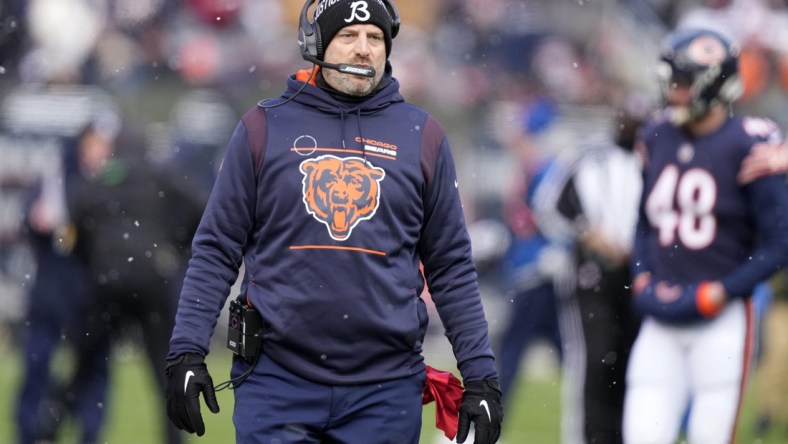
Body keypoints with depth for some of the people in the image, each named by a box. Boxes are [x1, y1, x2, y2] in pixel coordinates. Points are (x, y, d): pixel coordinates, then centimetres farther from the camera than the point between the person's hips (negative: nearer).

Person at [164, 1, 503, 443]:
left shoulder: (422, 136, 8)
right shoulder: (265, 127, 4)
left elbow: (451, 266, 10)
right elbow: (217, 250, 5)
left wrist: (480, 374, 4)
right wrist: (186, 352, -3)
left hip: (385, 389, 1)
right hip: (277, 382, -1)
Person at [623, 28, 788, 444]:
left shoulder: (746, 148, -10)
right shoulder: (658, 138, 7)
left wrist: (723, 291, -13)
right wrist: (642, 276, 7)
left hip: (721, 318, -5)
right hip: (661, 321, 5)